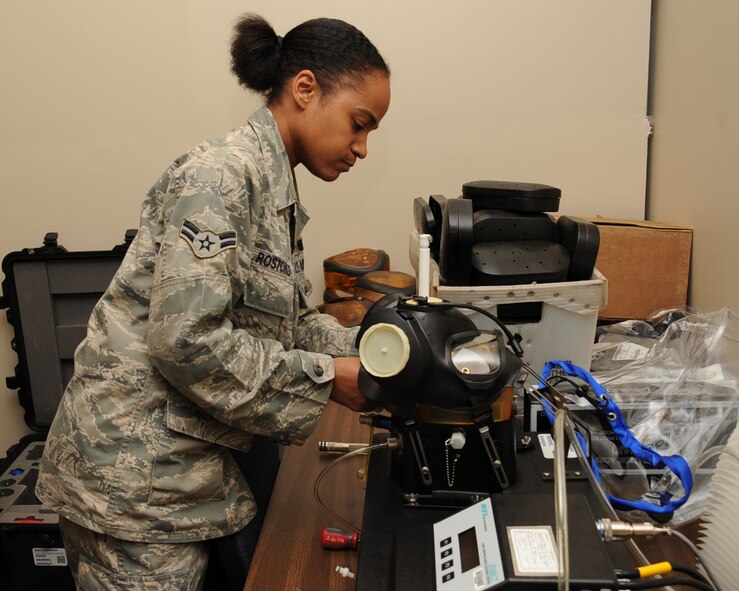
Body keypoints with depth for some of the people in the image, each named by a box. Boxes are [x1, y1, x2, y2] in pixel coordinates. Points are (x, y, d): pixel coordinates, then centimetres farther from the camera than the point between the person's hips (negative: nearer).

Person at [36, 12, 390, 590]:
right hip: (131, 476, -9)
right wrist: (325, 377, -18)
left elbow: (288, 322, 13)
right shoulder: (222, 175, -20)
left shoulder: (277, 194, 11)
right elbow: (187, 339, -27)